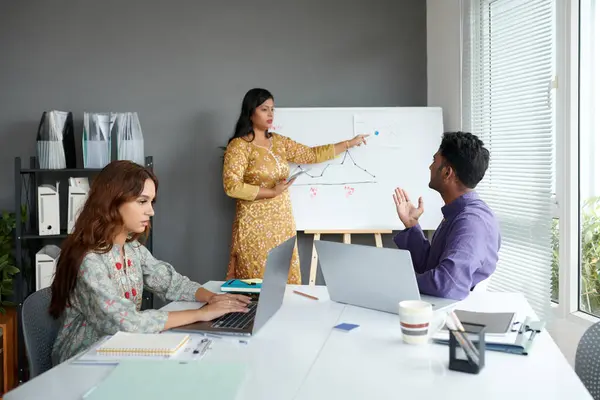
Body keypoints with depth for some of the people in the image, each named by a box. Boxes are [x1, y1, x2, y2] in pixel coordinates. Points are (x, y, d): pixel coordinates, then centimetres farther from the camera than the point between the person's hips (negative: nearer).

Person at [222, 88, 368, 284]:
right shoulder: (239, 146, -8)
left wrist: (350, 143, 20)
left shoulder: (278, 141, 13)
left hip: (282, 224, 6)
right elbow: (231, 186, -16)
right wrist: (271, 192, -16)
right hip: (256, 226, -6)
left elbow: (312, 155, 18)